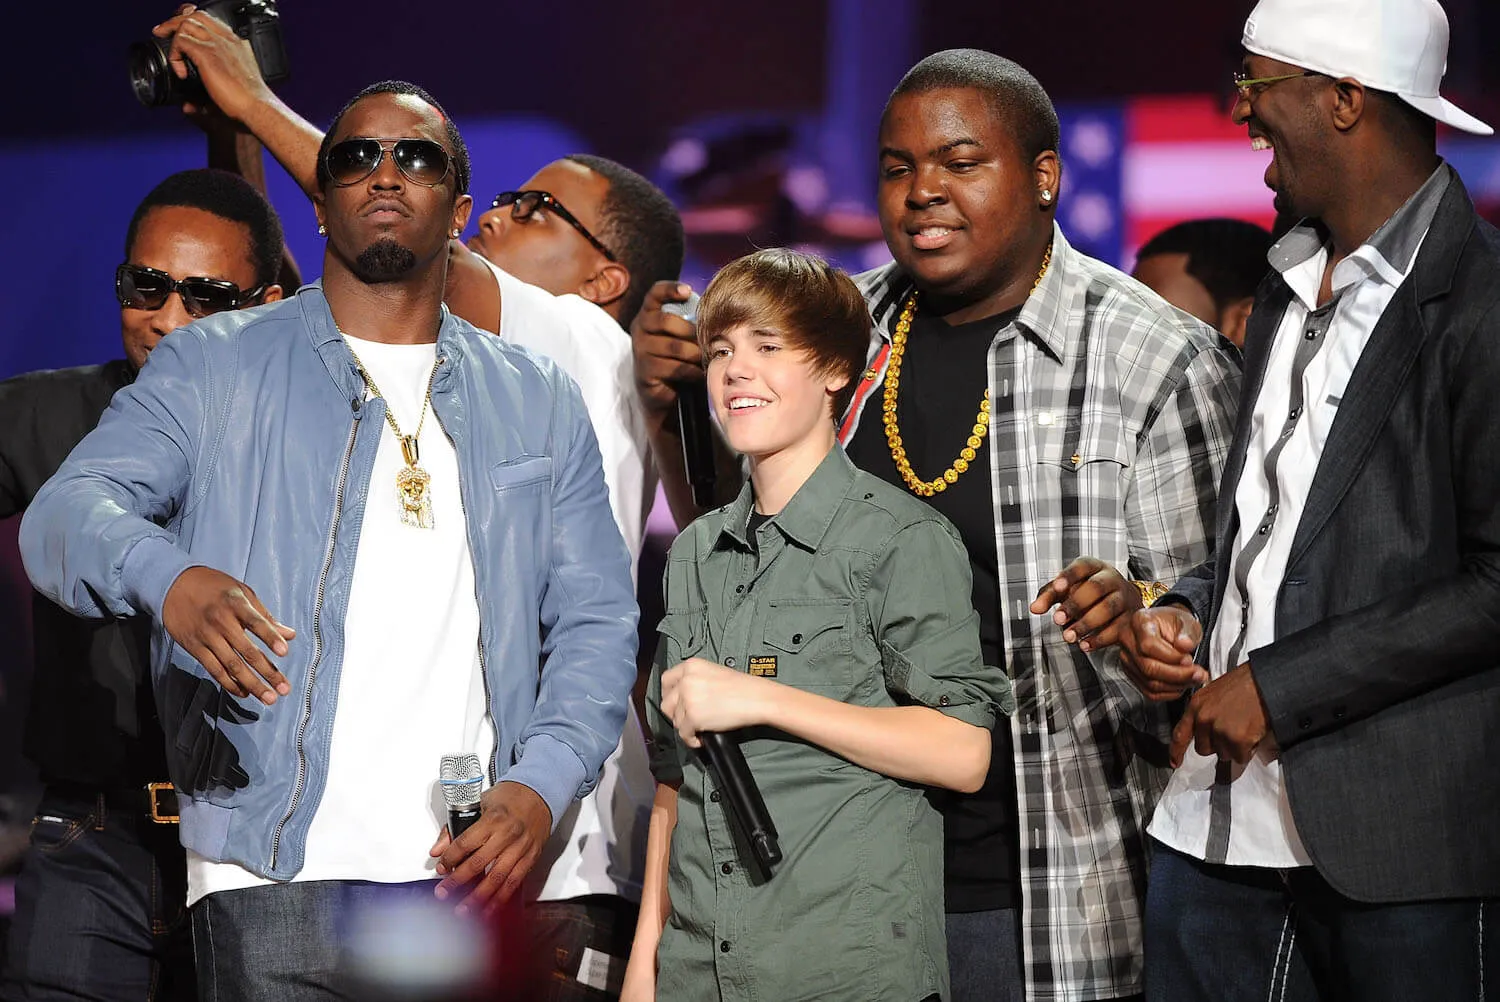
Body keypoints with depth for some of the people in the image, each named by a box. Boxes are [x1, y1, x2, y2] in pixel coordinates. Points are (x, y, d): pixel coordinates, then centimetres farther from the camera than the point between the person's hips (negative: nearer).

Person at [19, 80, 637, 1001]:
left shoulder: (538, 403, 16)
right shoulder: (216, 366, 7)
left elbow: (597, 621, 12)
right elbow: (68, 512, -4)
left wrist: (542, 786, -6)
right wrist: (167, 577, -28)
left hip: (472, 874, 3)